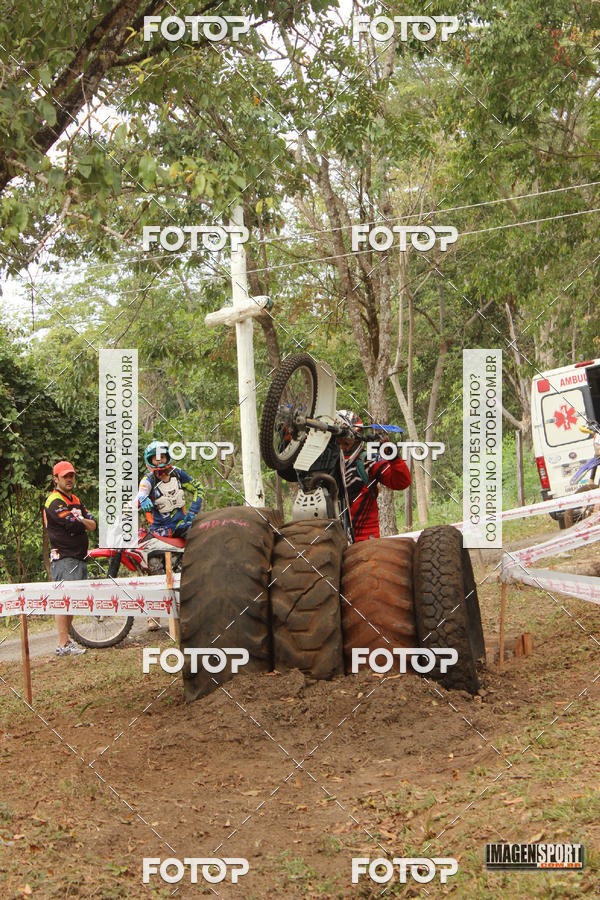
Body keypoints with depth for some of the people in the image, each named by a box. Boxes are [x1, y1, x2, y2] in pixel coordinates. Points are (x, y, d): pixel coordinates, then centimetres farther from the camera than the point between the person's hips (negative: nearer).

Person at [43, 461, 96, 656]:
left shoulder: (75, 500, 21)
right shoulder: (54, 502, -9)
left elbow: (92, 525, 11)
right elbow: (74, 525, -20)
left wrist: (79, 520, -9)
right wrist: (82, 520, 2)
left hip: (79, 558, 9)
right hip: (63, 558, -9)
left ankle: (66, 639, 17)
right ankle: (63, 645, -16)